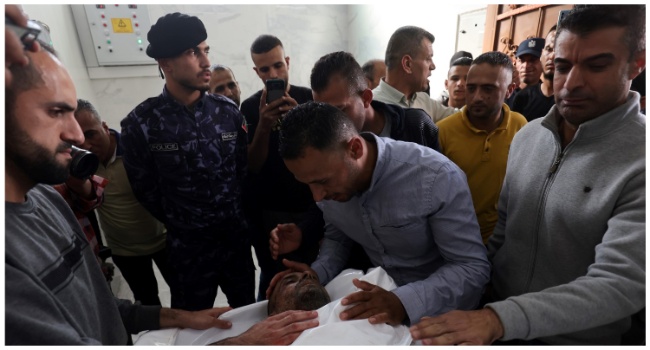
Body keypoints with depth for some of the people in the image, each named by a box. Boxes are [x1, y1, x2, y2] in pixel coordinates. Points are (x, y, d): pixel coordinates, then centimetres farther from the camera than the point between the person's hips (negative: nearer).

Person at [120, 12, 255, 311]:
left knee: (247, 313, 22)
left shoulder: (228, 111, -4)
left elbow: (245, 168, 3)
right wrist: (183, 226, 4)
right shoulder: (141, 123, -13)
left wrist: (234, 216, 2)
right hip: (187, 245, -2)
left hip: (237, 236, 3)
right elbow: (146, 189, -2)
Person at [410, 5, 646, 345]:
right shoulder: (526, 135, -4)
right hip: (496, 309, 4)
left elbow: (621, 283, -28)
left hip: (573, 339, -4)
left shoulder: (640, 162, -21)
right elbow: (503, 227, 4)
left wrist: (499, 319, -38)